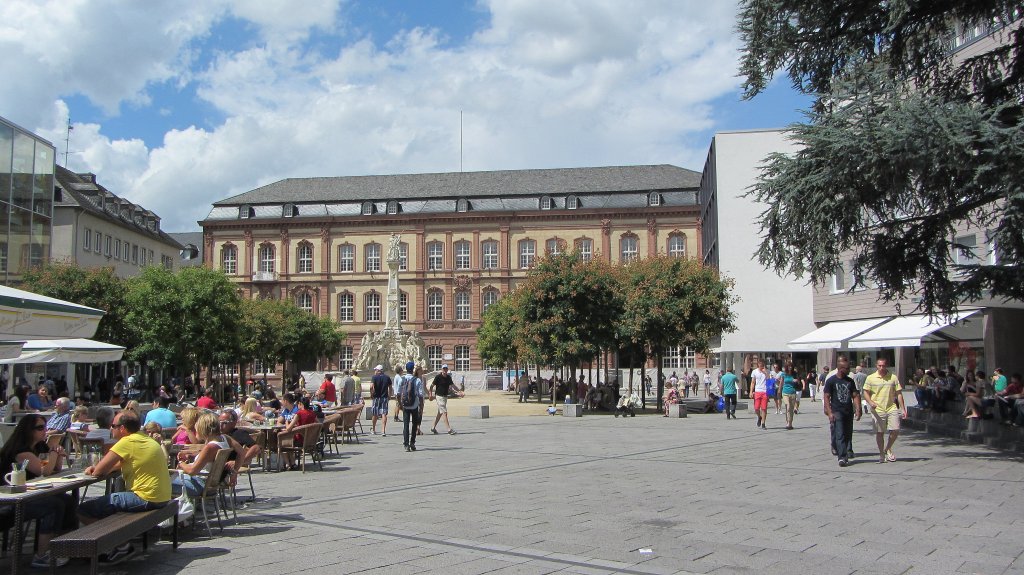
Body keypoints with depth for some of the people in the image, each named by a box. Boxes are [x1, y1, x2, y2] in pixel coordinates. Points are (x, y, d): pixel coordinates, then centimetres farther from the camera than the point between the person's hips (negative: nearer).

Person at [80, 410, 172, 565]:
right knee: (107, 499, 30)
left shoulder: (127, 442, -14)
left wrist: (95, 469, 11)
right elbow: (120, 463, 22)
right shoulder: (146, 440, 15)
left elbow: (98, 472, -12)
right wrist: (97, 467, 6)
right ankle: (121, 542, 22)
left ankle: (122, 546, 4)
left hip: (146, 498, -10)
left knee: (83, 510, -5)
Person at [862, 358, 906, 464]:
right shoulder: (871, 378, 2)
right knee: (879, 433, 2)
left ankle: (887, 449, 18)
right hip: (877, 410, -1)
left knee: (895, 430, -6)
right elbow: (866, 392, 4)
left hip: (892, 408, 1)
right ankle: (882, 455, 16)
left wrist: (902, 409, 3)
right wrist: (871, 402, -16)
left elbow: (899, 394, 8)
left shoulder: (893, 377, 5)